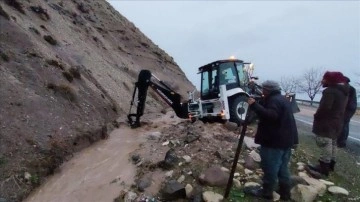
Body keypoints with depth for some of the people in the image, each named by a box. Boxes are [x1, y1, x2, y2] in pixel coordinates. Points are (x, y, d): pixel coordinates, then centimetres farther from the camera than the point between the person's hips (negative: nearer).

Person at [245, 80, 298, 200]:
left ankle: (267, 192, 11)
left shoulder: (273, 100, -16)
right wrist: (257, 105, 16)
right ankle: (285, 193, 24)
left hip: (275, 141, -10)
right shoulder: (283, 99, 18)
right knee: (283, 168, 17)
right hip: (286, 139, 10)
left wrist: (254, 105, -32)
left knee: (270, 168, 0)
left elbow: (270, 115, -32)